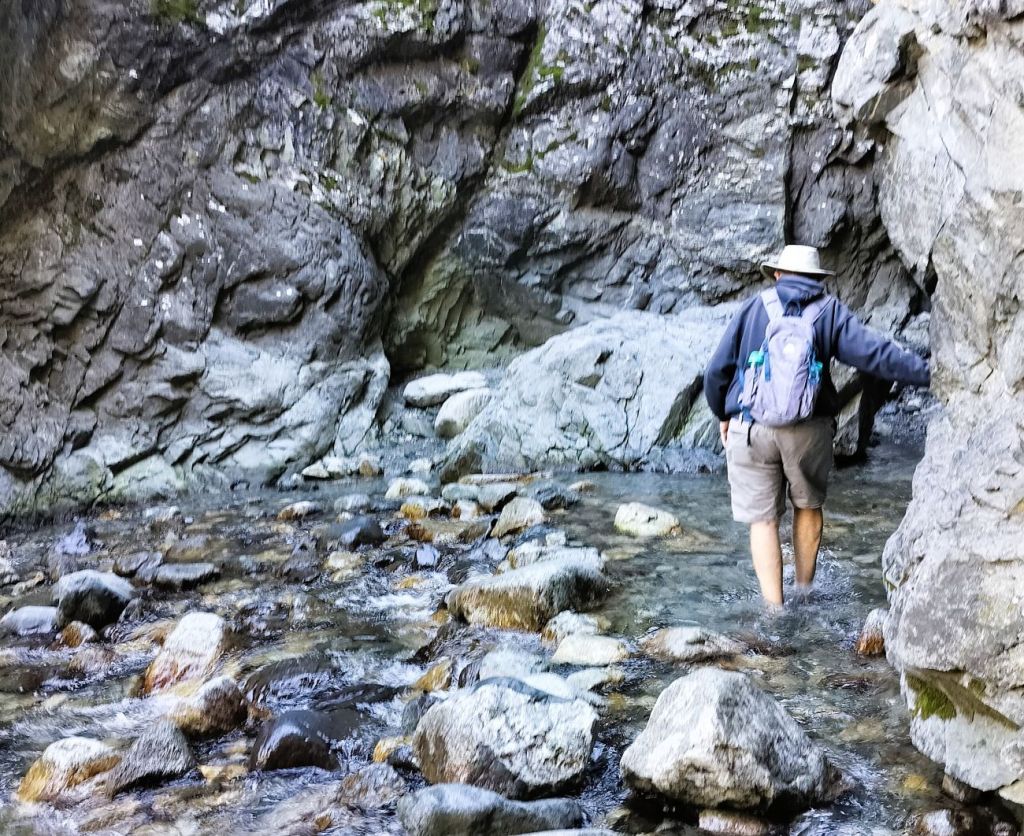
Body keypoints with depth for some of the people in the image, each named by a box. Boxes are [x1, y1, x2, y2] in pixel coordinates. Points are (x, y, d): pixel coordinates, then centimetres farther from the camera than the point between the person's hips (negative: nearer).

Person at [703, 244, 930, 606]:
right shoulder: (829, 311, 6)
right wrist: (928, 373, -6)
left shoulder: (754, 307, 7)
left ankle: (774, 607, 5)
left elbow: (717, 370, 7)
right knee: (808, 506, 22)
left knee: (763, 520, 6)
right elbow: (874, 353, -7)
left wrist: (723, 415, 22)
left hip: (751, 429, -1)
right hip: (808, 429, 1)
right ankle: (804, 590, 31)